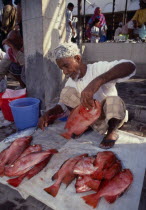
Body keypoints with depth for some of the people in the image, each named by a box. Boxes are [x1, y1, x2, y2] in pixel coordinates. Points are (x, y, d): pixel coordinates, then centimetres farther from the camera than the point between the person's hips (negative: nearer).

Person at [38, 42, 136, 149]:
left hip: (110, 117, -3)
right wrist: (48, 113, -17)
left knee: (113, 101, -37)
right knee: (67, 92, -13)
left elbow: (130, 66, -39)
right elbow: (63, 104, 3)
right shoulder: (71, 81, -3)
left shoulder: (99, 68, -21)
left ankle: (112, 132, -8)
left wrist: (97, 81, -52)